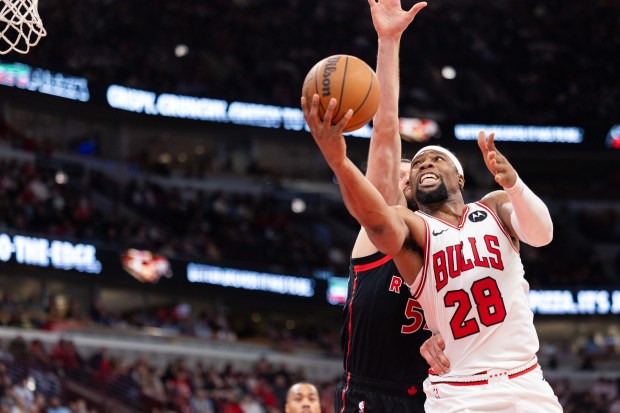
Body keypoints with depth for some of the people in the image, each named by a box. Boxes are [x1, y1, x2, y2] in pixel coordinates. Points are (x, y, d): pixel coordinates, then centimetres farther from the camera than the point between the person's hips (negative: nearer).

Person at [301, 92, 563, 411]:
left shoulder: (494, 207, 9)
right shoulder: (411, 226, 0)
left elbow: (541, 235, -12)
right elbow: (378, 220, -24)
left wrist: (512, 183, -34)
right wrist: (338, 161, -44)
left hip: (526, 384, 2)